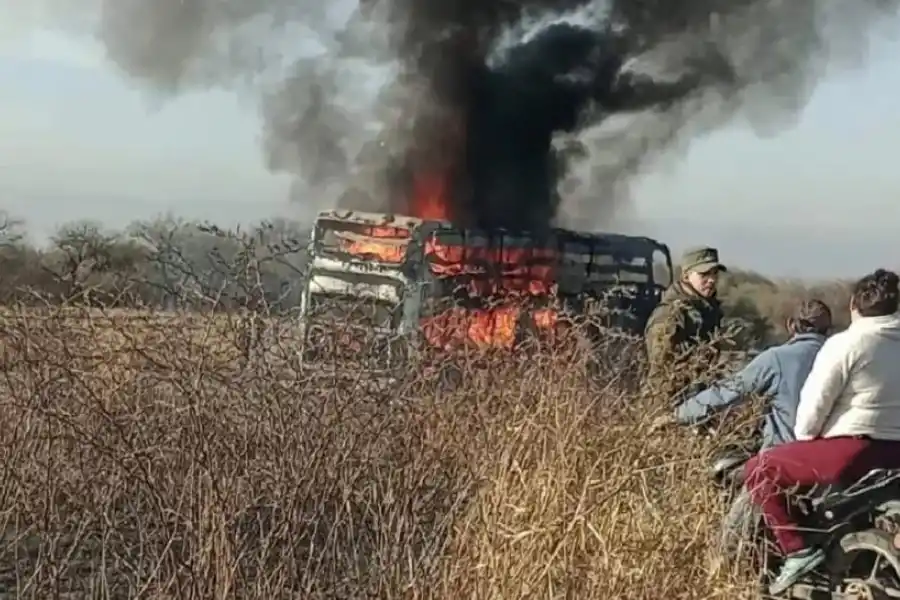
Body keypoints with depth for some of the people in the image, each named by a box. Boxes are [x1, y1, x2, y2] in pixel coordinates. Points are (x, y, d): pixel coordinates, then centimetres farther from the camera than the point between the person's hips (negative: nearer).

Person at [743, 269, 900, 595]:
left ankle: (798, 550, -11)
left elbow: (815, 404, -10)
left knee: (758, 470, 1)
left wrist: (803, 440, 8)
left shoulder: (845, 344, -10)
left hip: (852, 451, -8)